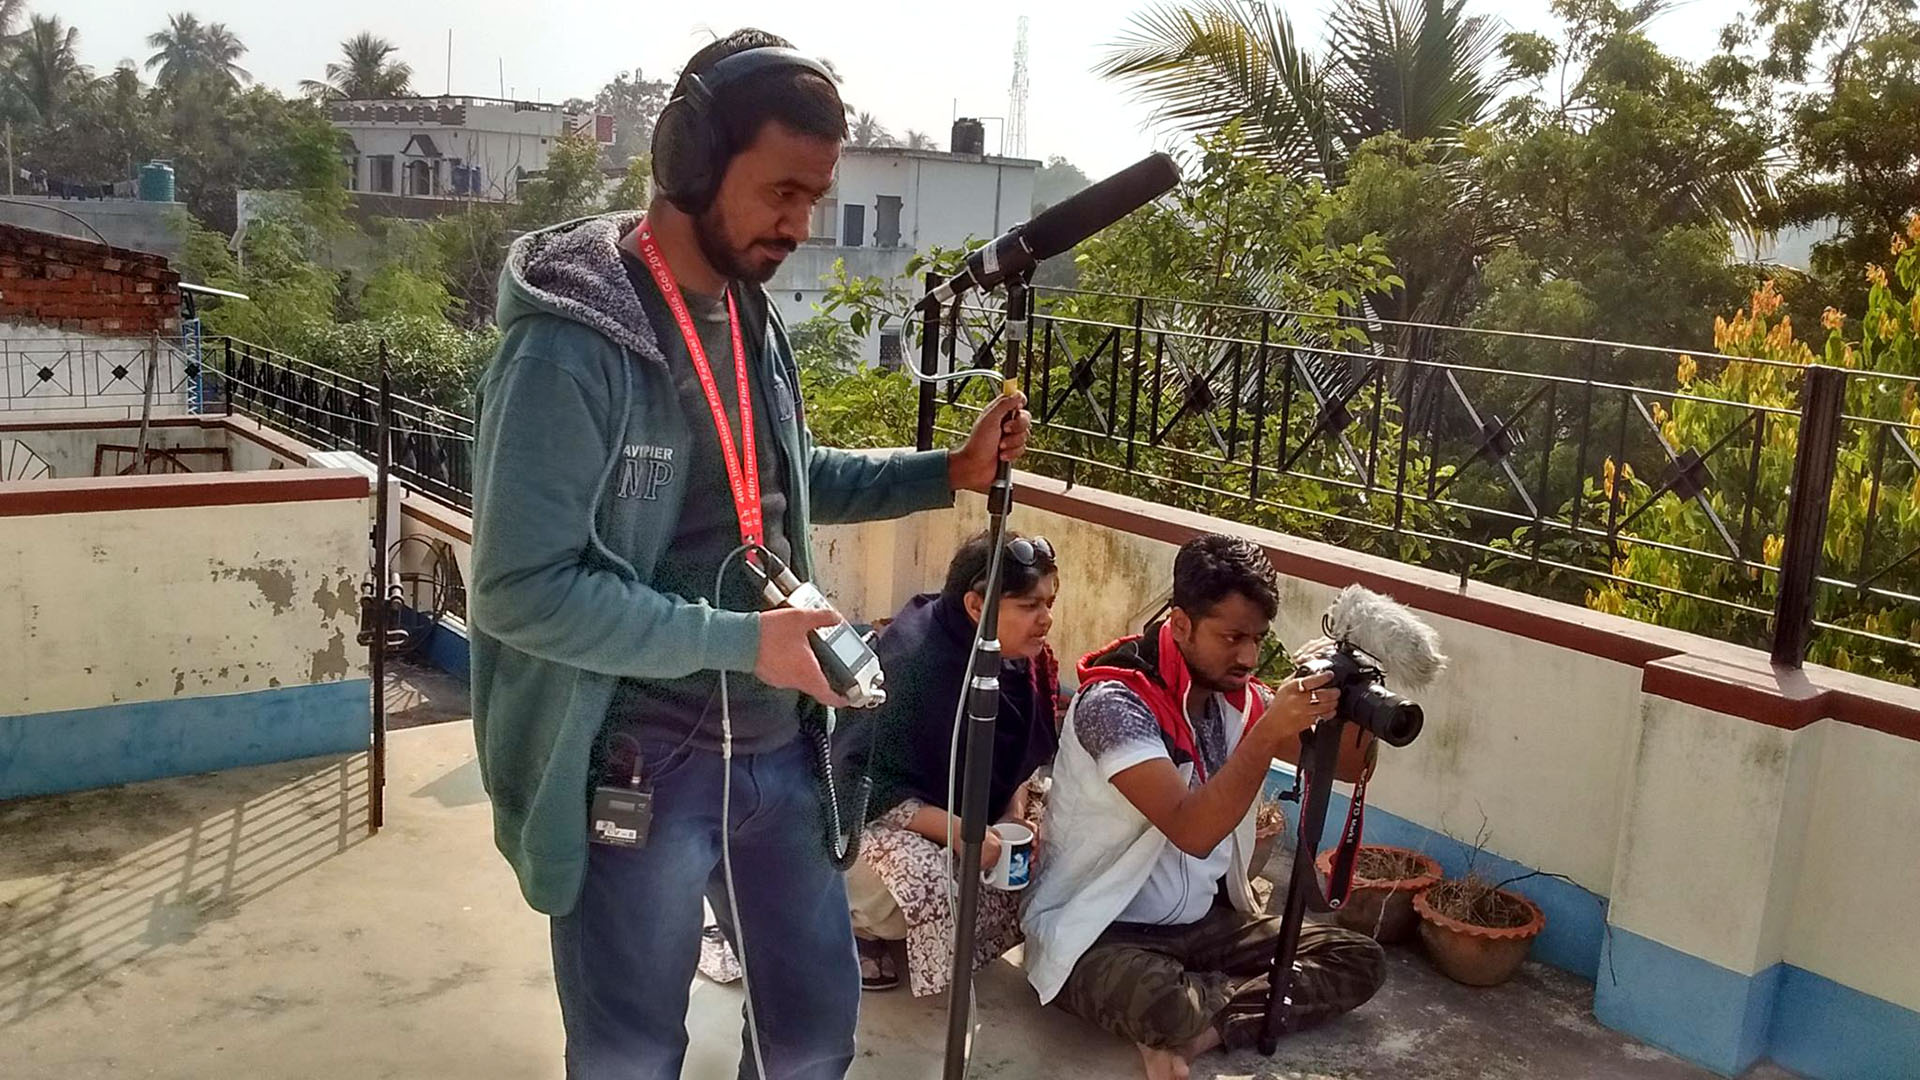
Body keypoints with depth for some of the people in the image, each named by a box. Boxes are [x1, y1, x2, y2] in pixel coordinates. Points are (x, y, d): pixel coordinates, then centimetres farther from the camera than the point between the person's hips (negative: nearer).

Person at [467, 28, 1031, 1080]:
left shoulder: (751, 316, 5)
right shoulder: (571, 342, -20)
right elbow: (520, 589, -23)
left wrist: (948, 472, 7)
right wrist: (740, 640, -22)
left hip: (772, 751, 7)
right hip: (634, 770, -7)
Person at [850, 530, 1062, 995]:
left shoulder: (1024, 659, -9)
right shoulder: (915, 663, -31)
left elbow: (1029, 754, 4)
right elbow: (874, 788, -30)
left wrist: (1016, 812, -14)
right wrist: (957, 832, -36)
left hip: (963, 810, 8)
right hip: (864, 817, -8)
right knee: (928, 883, -35)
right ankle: (849, 921, -1)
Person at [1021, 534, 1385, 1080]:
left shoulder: (1235, 694, 0)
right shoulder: (1114, 701, -23)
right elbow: (1192, 830, -33)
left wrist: (1347, 706, -17)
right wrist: (1268, 733, -40)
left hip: (1205, 920, 8)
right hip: (1100, 933, -8)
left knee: (1359, 961, -5)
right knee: (1164, 1006, -40)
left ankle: (1200, 1023, -9)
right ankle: (1195, 1013, -6)